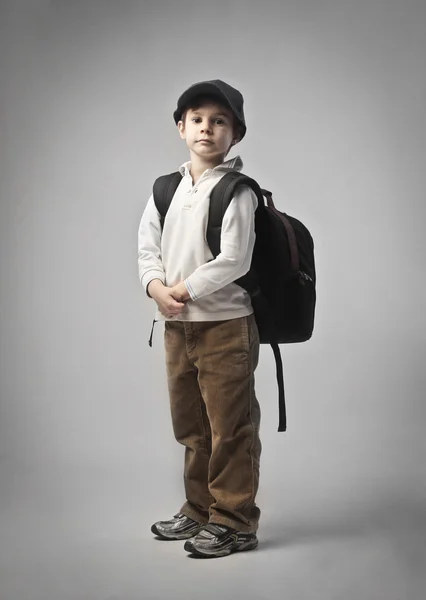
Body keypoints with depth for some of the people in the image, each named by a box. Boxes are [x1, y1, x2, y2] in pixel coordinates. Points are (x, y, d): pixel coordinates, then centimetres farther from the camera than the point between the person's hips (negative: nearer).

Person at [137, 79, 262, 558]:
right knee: (190, 425, 17)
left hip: (225, 324, -7)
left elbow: (233, 259, -18)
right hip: (176, 325, 7)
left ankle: (234, 521, 13)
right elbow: (148, 247, 10)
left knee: (230, 426, 1)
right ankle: (199, 510, 32)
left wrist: (183, 290, -13)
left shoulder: (236, 191, -10)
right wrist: (157, 288, -9)